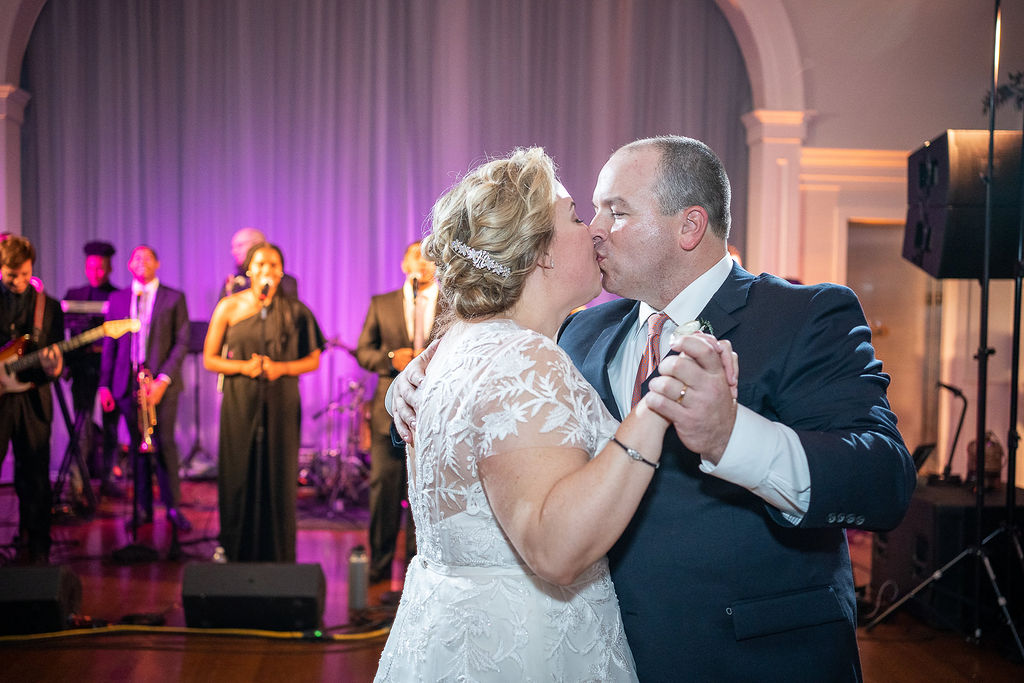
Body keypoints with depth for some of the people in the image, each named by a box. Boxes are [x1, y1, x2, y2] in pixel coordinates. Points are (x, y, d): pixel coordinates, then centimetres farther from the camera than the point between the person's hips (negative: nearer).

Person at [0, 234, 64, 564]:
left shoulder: (48, 306, 8)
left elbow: (57, 354, 8)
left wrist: (53, 367, -15)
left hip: (32, 398, 1)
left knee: (34, 478, 4)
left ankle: (36, 552, 13)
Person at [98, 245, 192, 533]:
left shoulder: (174, 299, 4)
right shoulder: (117, 299, 13)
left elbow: (182, 343, -1)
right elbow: (109, 344, 13)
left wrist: (163, 380, -11)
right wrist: (104, 384, 5)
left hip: (161, 381, -3)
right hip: (127, 382, 3)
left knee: (164, 444, -6)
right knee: (137, 445, 5)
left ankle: (173, 507, 2)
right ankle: (143, 508, 11)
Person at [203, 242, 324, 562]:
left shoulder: (295, 311, 3)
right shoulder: (229, 307, 2)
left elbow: (313, 360, 5)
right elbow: (209, 359, 3)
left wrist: (280, 368, -13)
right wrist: (243, 367, -14)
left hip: (281, 405, 0)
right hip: (240, 404, 0)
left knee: (278, 477, 2)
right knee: (239, 476, 2)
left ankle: (276, 557, 12)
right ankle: (233, 551, 17)